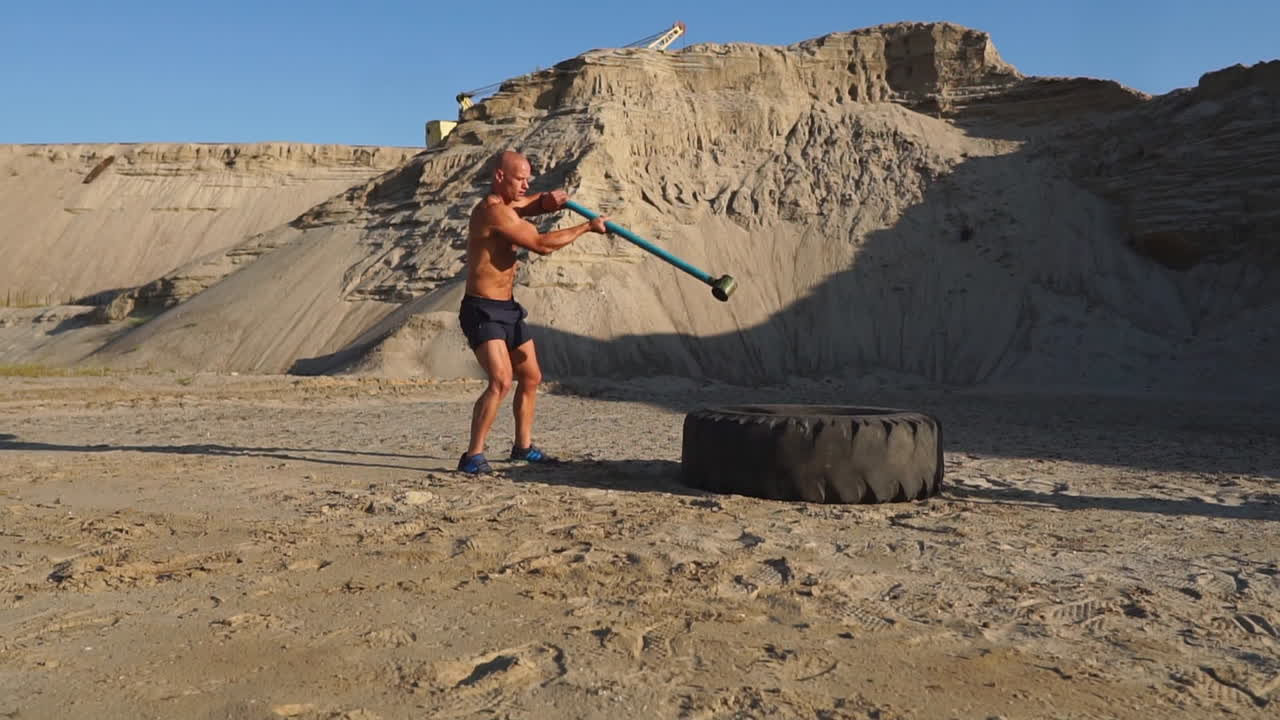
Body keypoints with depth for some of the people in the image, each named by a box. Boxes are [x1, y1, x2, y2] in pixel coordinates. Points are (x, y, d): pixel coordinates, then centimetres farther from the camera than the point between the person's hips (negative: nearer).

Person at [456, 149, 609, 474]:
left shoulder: (505, 205, 11)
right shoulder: (494, 211, -19)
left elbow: (534, 203, 17)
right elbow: (541, 244, -21)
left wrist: (549, 199, -9)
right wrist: (588, 227, -12)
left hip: (507, 308, 10)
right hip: (482, 310, -10)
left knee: (531, 377, 16)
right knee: (501, 380, -23)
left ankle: (523, 446, 29)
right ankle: (472, 456, -15)